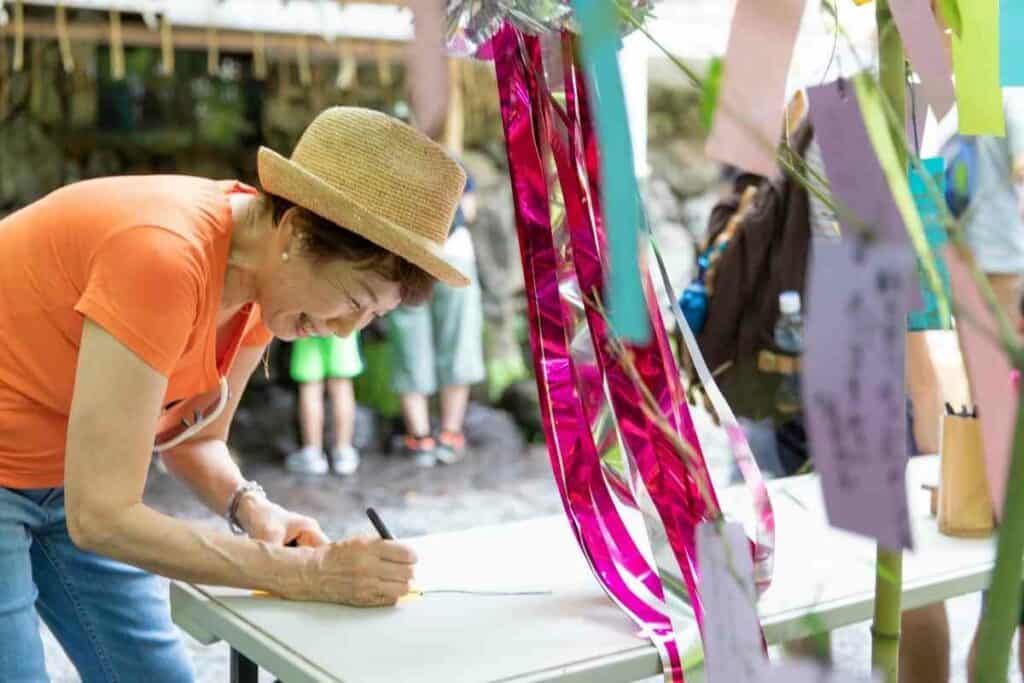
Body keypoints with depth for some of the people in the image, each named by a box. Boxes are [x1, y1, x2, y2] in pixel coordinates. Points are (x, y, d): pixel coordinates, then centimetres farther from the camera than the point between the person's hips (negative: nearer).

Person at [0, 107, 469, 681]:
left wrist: (251, 506, -16)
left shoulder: (271, 272, -10)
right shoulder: (164, 258, -34)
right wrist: (307, 574, -30)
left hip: (70, 478, 7)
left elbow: (196, 436, 3)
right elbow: (101, 516, -32)